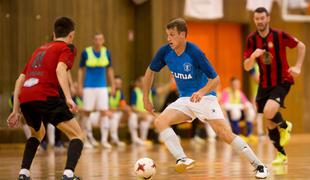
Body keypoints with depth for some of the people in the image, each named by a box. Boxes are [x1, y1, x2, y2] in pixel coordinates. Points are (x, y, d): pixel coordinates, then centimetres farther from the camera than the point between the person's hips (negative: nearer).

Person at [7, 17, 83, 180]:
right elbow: (60, 69, -10)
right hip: (45, 97, -6)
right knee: (77, 135, 2)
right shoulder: (68, 48, 12)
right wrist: (68, 98, -20)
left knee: (38, 133, 33)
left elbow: (20, 80, 27)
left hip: (24, 99, 6)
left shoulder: (40, 49, 31)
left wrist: (15, 110, 29)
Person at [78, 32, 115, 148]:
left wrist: (113, 86, 9)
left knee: (104, 112, -6)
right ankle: (89, 135, 27)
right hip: (89, 86, -2)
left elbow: (109, 69, 11)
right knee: (87, 111, 5)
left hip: (102, 86, 2)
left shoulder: (106, 52, 1)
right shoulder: (86, 52, -7)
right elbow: (81, 70, 0)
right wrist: (80, 86, -5)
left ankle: (104, 140, -3)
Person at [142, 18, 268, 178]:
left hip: (204, 97, -5)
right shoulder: (165, 52, -8)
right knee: (160, 121, -19)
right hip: (184, 100, 5)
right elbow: (151, 71, 10)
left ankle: (259, 166, -3)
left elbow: (215, 79, -17)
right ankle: (182, 159, -27)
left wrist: (202, 92, -35)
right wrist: (146, 98, 9)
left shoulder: (195, 53, -21)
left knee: (225, 134, -14)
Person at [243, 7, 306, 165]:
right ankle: (281, 154, 24)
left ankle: (285, 126, 5)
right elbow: (247, 67, -4)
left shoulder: (279, 35, -13)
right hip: (264, 84, 5)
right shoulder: (251, 39, -3)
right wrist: (253, 56, -23)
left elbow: (301, 46, -1)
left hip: (282, 82, -4)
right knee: (270, 122, 7)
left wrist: (298, 67, -10)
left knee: (269, 112, -28)